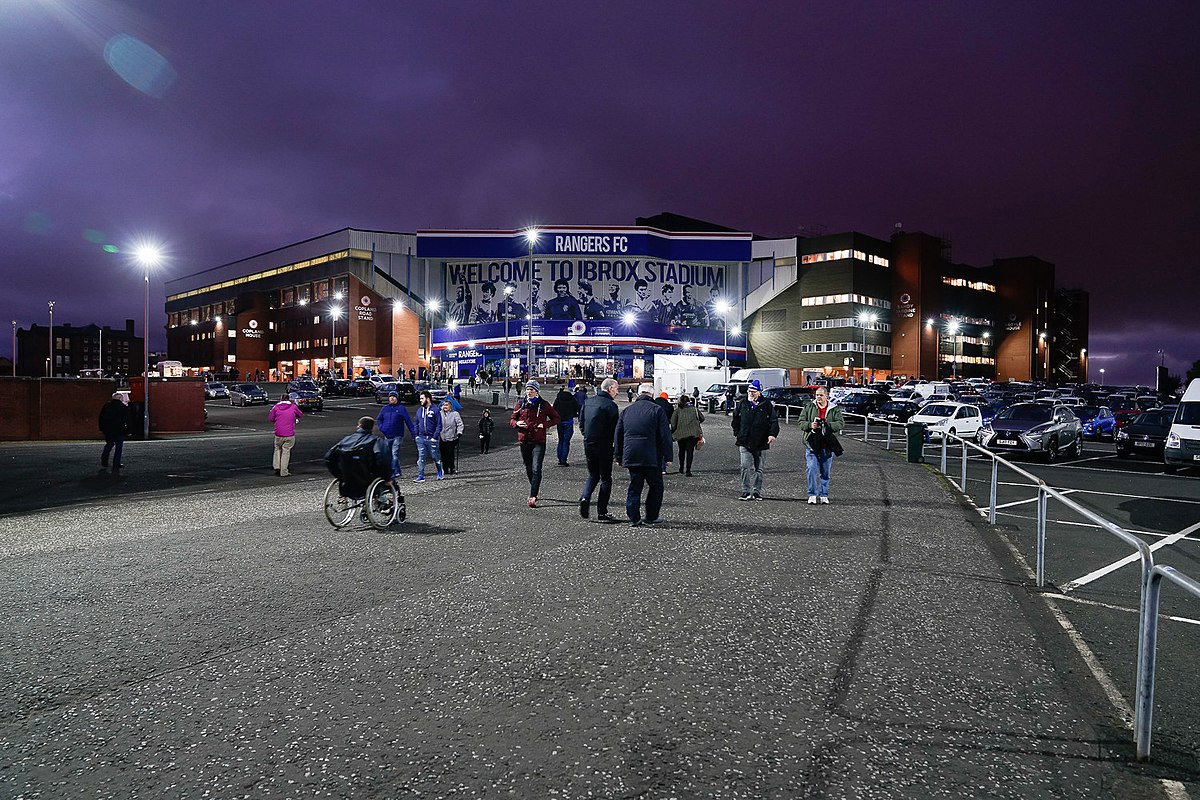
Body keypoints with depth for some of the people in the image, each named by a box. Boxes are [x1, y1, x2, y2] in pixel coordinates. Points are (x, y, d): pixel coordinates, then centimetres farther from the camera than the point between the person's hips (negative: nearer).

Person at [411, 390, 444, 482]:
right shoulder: (419, 410, 11)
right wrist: (415, 436, 6)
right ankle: (420, 477, 2)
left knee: (436, 457, 8)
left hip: (431, 439, -4)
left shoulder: (435, 410, -5)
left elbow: (439, 425, -6)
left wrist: (435, 437, -13)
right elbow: (416, 424, 17)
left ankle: (440, 473, 28)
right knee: (421, 458, 1)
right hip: (421, 438, 4)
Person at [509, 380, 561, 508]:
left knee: (536, 469, -13)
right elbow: (512, 419, 16)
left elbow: (556, 418, 6)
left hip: (539, 441, -4)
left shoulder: (544, 405, -1)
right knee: (529, 469, 14)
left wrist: (545, 424, -10)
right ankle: (534, 491, 35)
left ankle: (532, 497, -16)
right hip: (524, 441, 4)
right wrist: (516, 423, -8)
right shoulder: (520, 404, 7)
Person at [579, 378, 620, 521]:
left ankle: (585, 497, -4)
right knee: (606, 478, 5)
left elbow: (581, 423, 13)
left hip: (588, 444, 6)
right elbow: (615, 428, -14)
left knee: (592, 475, 20)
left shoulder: (588, 401, 7)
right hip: (604, 445, -6)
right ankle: (602, 512, 6)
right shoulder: (610, 405, -13)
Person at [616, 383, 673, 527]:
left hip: (630, 456, 4)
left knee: (634, 487, 9)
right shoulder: (656, 410, -2)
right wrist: (668, 457, -2)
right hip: (651, 457, -4)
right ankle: (651, 516, 13)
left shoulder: (626, 410, 12)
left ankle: (634, 518, 4)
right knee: (656, 486, 10)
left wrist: (619, 457, 20)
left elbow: (617, 435, 15)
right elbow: (665, 435, -7)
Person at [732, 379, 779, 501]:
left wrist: (772, 434, -14)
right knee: (746, 467, -8)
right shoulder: (743, 404, 7)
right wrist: (738, 434, 11)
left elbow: (774, 420, 0)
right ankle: (746, 492, -2)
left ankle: (757, 492, 17)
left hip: (761, 443, -1)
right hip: (745, 443, 1)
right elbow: (736, 420, 17)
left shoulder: (767, 405, 0)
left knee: (759, 469, 8)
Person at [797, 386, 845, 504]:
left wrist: (826, 425, -20)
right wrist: (810, 425, -16)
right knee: (812, 470, -7)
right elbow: (801, 422, 5)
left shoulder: (834, 409, 5)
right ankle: (812, 495, 0)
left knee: (825, 472, 8)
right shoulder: (808, 407, 7)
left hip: (827, 446, 0)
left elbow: (841, 423, -5)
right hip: (811, 444, 0)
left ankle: (823, 495, 18)